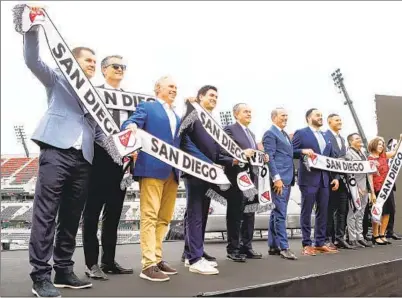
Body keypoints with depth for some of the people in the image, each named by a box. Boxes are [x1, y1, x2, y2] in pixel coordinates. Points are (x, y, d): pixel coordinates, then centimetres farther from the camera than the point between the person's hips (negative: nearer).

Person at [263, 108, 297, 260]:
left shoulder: (285, 134, 21)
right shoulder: (270, 133, -6)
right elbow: (269, 157, -14)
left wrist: (289, 178, 16)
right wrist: (277, 178, -20)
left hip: (287, 179, 9)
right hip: (279, 179, -9)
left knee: (276, 213, 11)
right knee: (280, 214, -7)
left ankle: (273, 246, 16)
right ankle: (283, 247, -4)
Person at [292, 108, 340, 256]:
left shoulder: (326, 136, 19)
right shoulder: (301, 133, -1)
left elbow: (332, 158, 18)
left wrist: (335, 177, 9)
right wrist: (303, 151, -23)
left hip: (324, 179, 7)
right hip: (309, 179, -6)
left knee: (323, 212, 8)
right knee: (306, 212, -1)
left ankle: (320, 243, 17)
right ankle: (306, 245, 5)